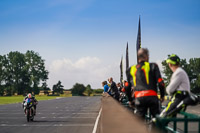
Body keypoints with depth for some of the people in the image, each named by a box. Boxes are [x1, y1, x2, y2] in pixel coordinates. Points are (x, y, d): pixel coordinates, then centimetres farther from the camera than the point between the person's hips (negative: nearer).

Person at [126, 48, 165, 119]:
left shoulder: (131, 69, 16)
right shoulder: (153, 66, 6)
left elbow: (127, 87, 16)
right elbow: (160, 82, 0)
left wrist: (130, 100, 27)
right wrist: (162, 96, 12)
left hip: (138, 98, 2)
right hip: (152, 97, -2)